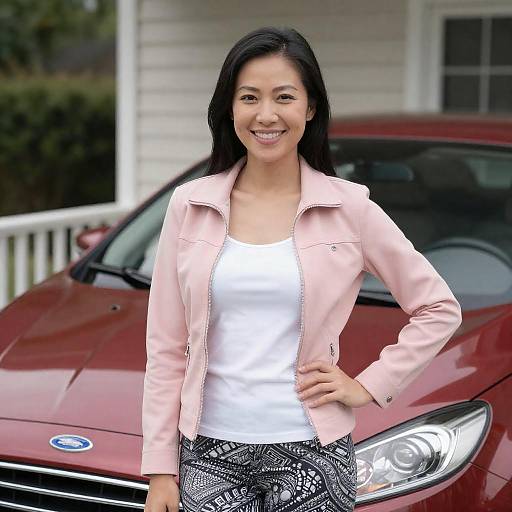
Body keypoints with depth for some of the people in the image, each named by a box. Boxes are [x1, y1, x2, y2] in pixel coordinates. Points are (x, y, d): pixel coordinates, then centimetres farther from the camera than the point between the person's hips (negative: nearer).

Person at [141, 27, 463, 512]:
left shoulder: (350, 208, -2)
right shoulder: (190, 205, 2)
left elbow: (440, 308, 6)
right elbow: (166, 348, 3)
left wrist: (370, 385, -2)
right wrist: (160, 469, 0)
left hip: (311, 452, -1)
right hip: (209, 453, 1)